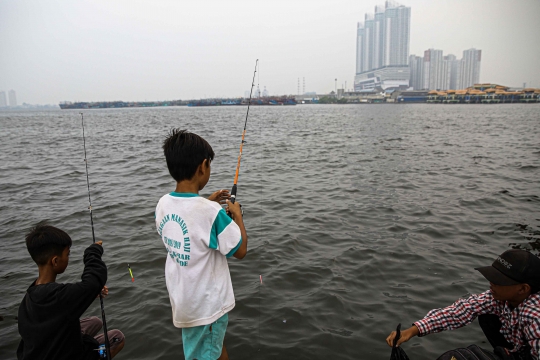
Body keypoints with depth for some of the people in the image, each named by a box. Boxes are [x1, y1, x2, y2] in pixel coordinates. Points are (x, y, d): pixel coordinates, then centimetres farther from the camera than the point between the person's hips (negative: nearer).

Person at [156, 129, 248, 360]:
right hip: (207, 303, -7)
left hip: (181, 298, 7)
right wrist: (237, 215, -5)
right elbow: (240, 251, -16)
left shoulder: (163, 204, -7)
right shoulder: (211, 211, -28)